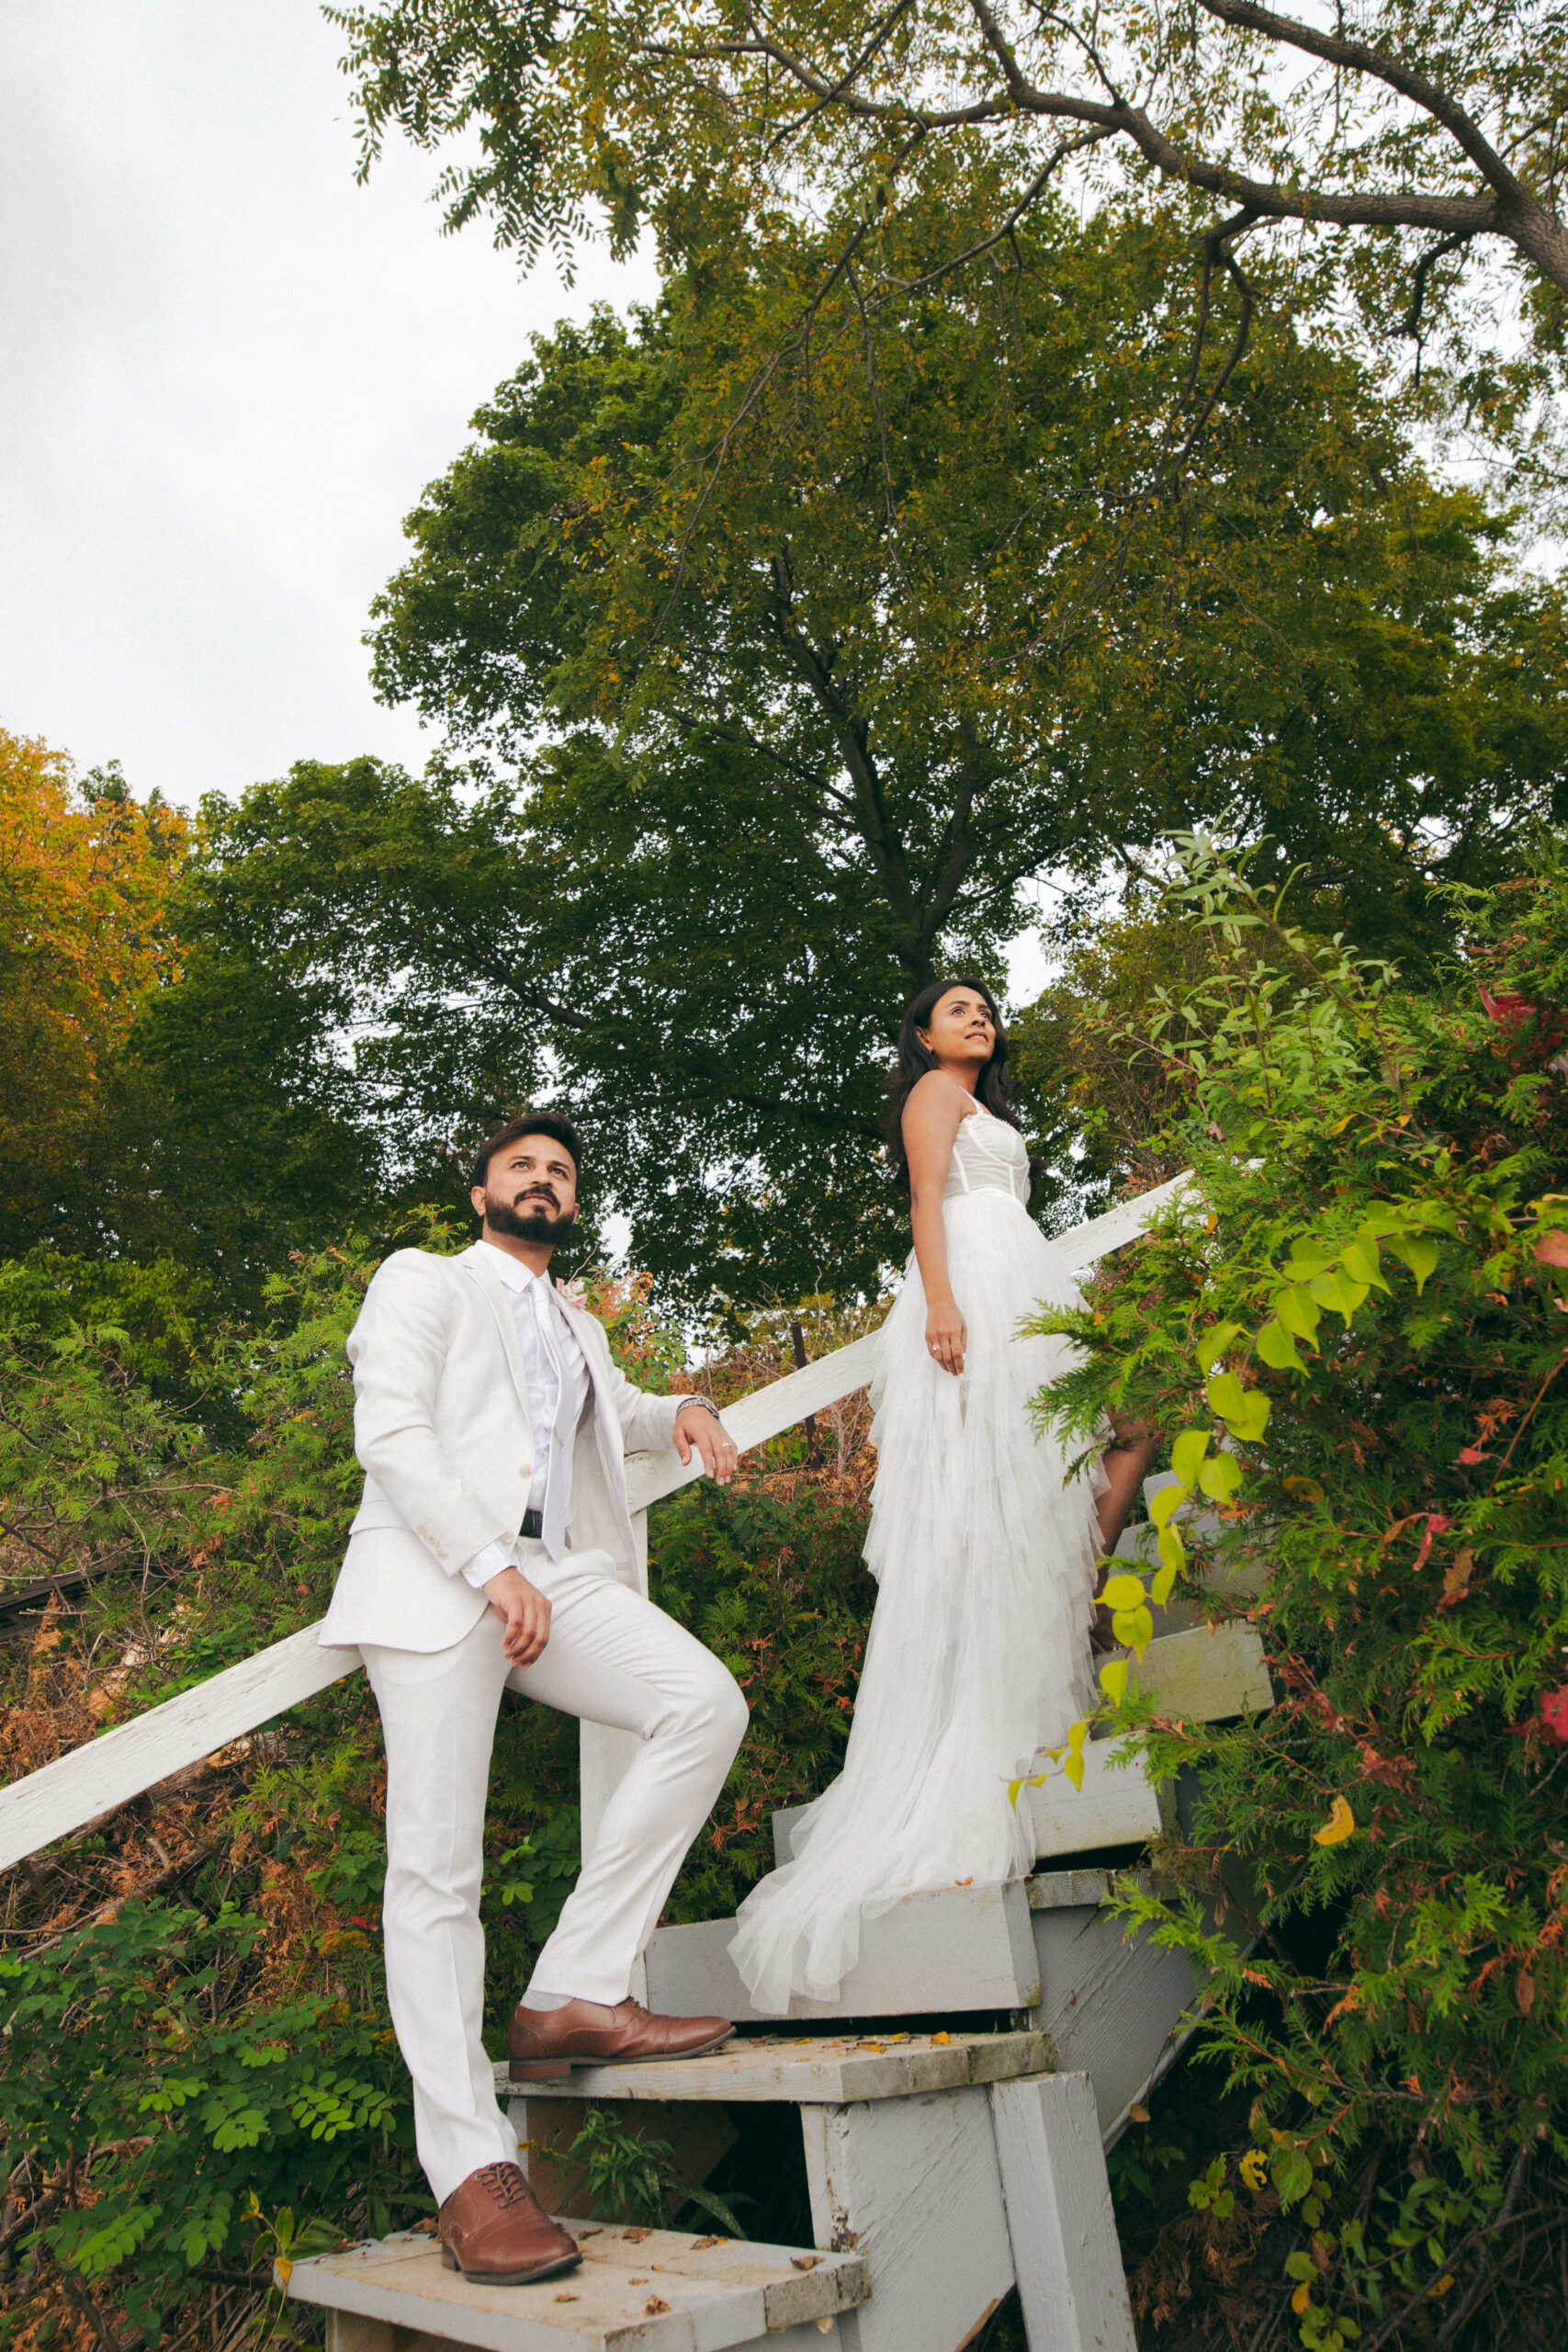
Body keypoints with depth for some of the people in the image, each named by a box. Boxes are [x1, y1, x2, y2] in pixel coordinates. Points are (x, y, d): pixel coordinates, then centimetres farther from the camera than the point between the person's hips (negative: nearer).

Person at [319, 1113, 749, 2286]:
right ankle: (472, 2170, -8)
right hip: (433, 1573, -6)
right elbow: (388, 1431, -5)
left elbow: (614, 1413, 49)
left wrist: (684, 1412, 24)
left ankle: (574, 1995, -12)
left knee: (706, 1703, -17)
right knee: (437, 1862, -11)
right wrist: (488, 1567, -17)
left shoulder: (580, 1329, 30)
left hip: (556, 1573, 6)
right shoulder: (423, 1278, 10)